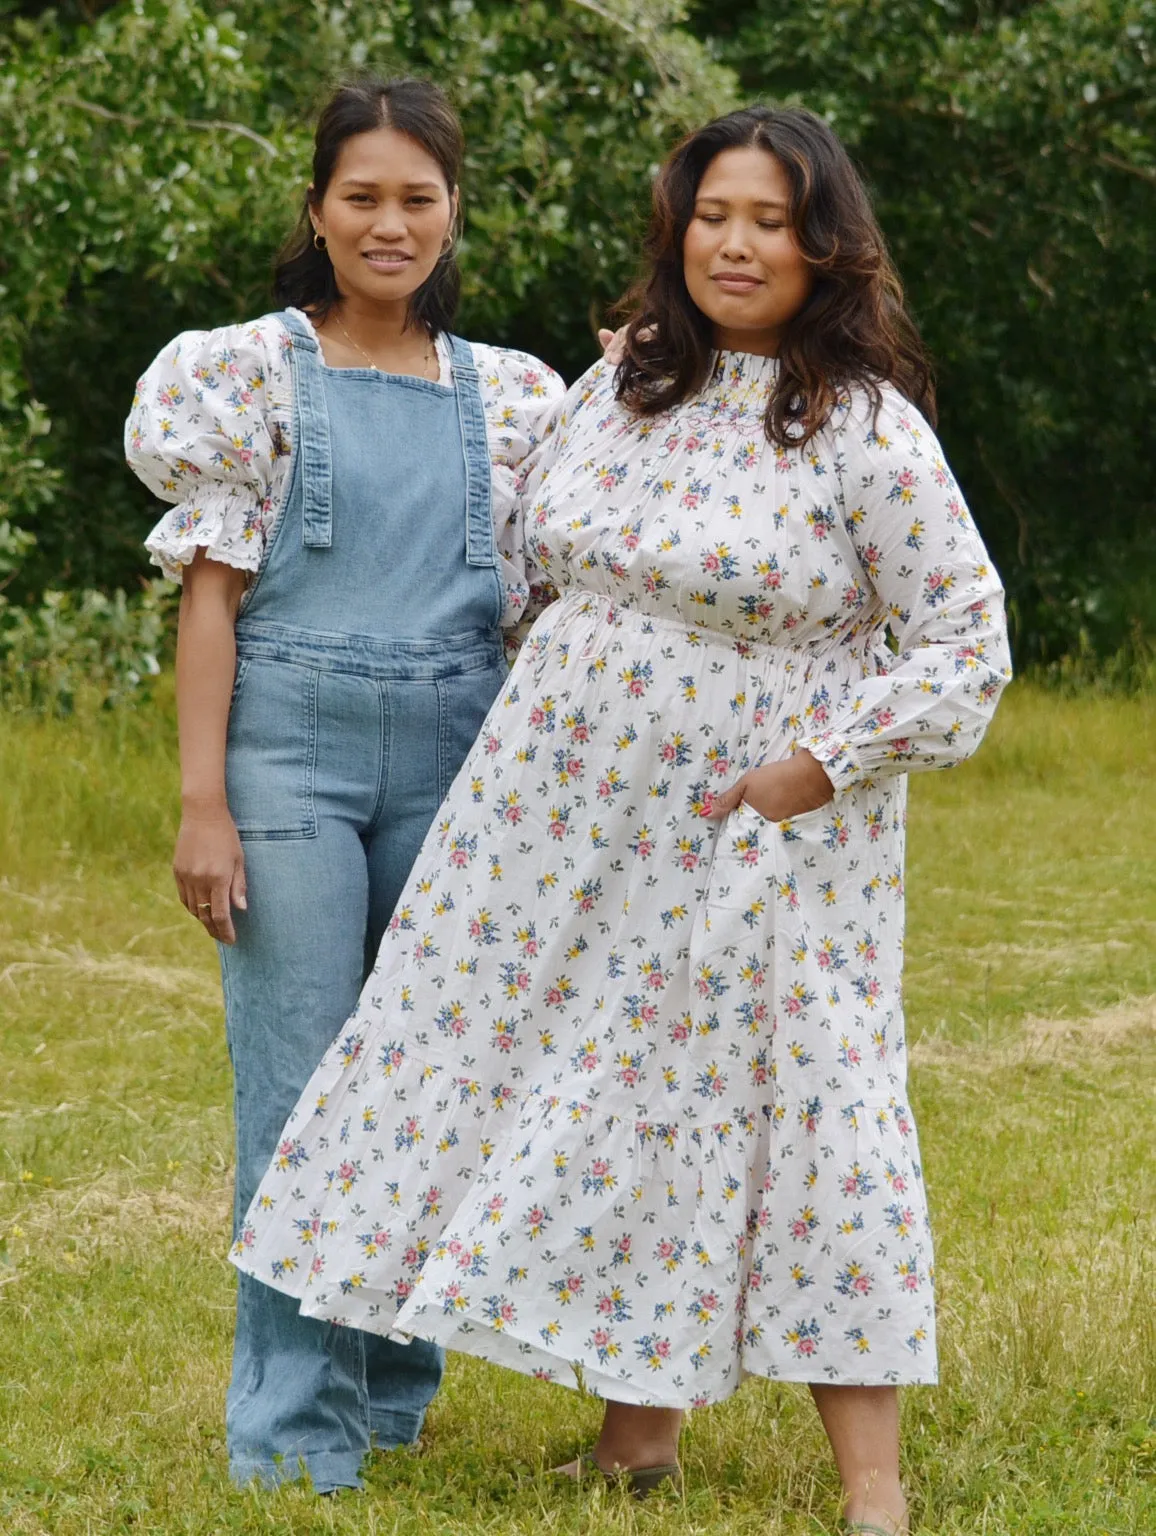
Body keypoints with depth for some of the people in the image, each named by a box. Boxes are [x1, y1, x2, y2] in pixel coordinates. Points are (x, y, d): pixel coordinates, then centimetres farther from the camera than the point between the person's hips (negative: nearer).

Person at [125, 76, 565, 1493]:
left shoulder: (511, 396, 12)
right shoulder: (256, 370, 3)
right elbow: (211, 590, -1)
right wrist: (202, 802, -7)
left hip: (452, 764, 3)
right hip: (290, 750, -3)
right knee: (300, 1090, -5)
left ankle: (393, 1388, 22)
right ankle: (293, 1429, 0)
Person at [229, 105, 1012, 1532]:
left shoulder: (868, 433, -12)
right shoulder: (625, 382, 5)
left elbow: (964, 645, -10)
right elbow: (536, 545, 22)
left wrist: (816, 770, -15)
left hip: (751, 828, -6)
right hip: (571, 806, 6)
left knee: (791, 1109, -5)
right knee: (601, 1092, 9)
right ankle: (639, 1421, 24)